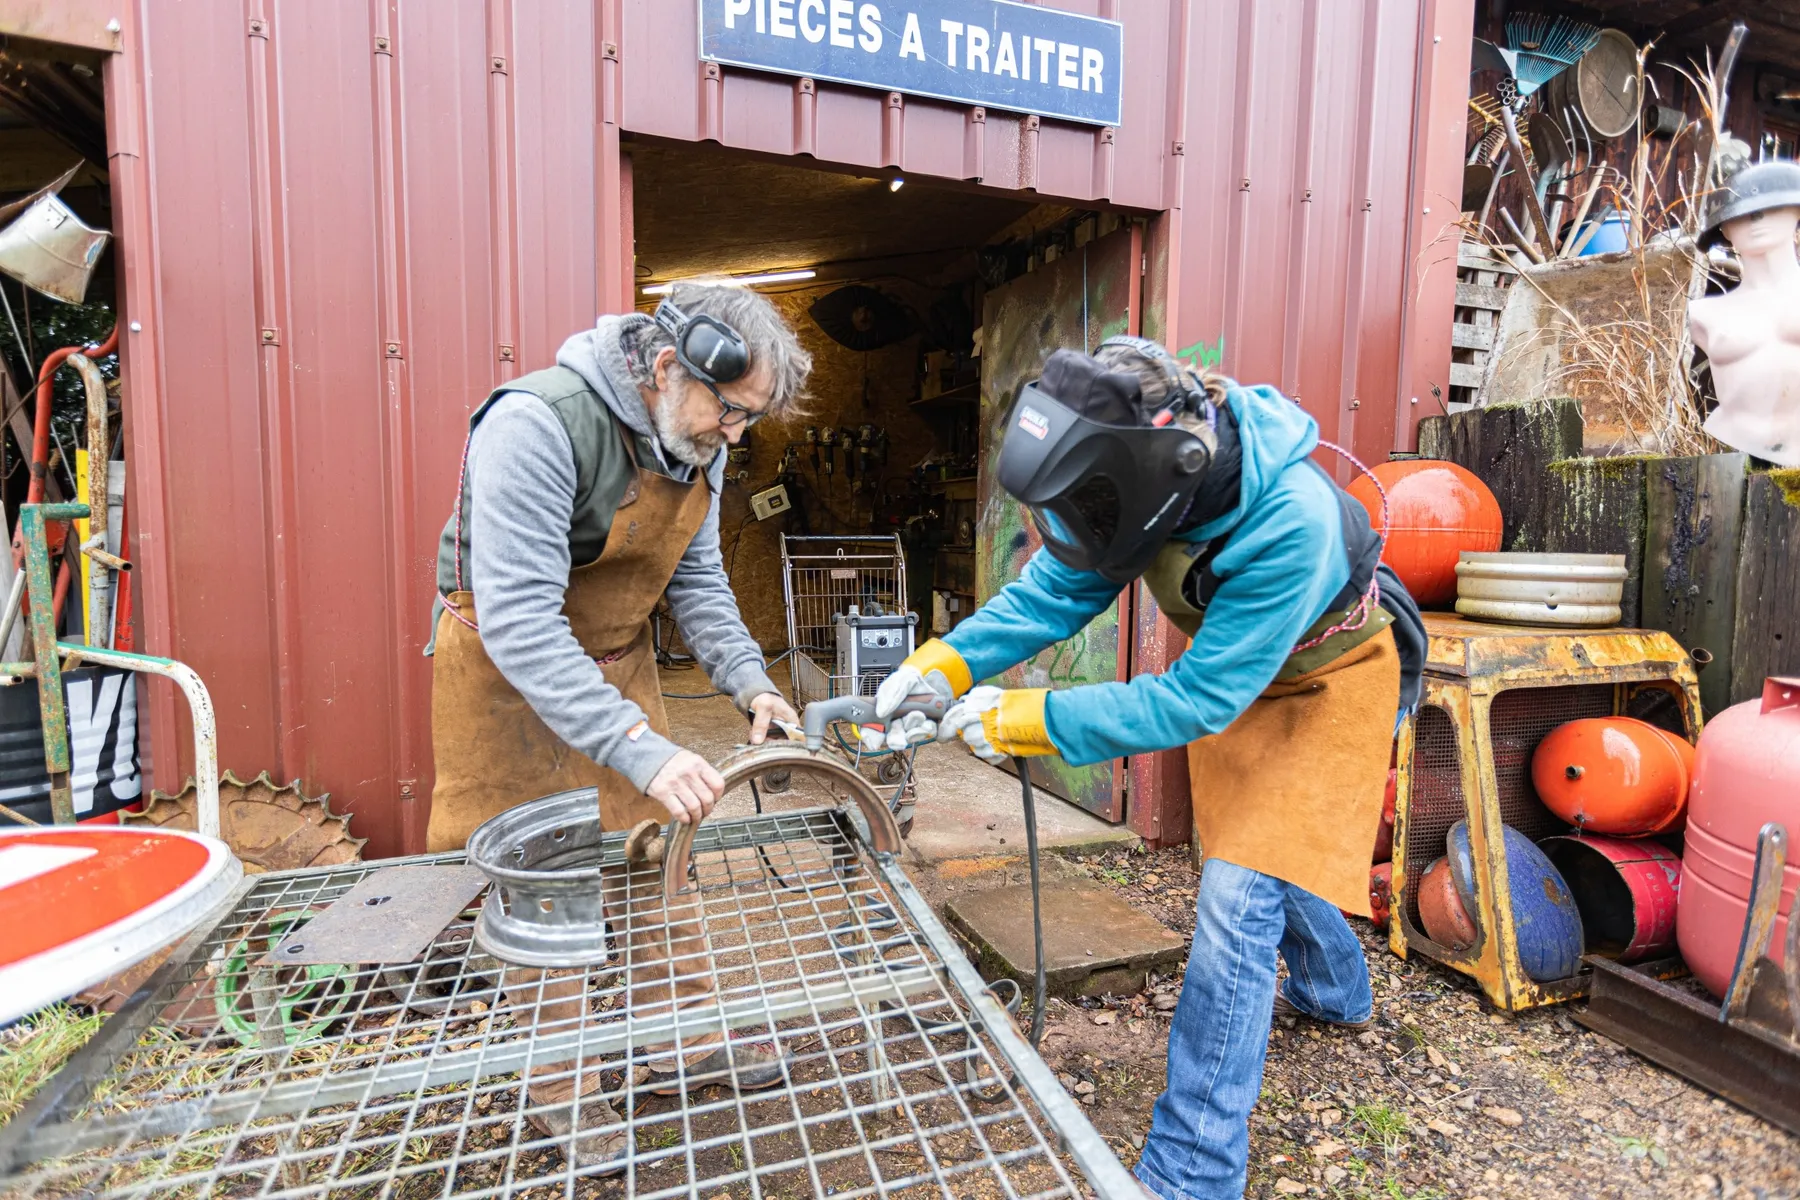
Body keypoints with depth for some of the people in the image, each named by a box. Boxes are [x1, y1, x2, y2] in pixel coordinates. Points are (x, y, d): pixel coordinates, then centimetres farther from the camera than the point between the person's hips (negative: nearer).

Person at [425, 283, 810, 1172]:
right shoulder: (536, 424, -30)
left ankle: (680, 1041, 30)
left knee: (650, 852, 12)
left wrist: (749, 684, -12)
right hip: (510, 669, -6)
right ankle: (560, 1089, 27)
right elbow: (518, 621, -35)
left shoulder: (696, 440, -6)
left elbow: (695, 579, 2)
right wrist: (640, 749, -41)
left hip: (616, 658, 6)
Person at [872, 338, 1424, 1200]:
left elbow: (1194, 700, -37)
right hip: (1231, 668, 7)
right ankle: (1334, 994, 55)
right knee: (1265, 848, 23)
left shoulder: (1290, 524, -42)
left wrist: (1027, 720, -36)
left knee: (1240, 894, -13)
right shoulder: (1146, 472, -24)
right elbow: (1055, 589, -18)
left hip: (1327, 681, -6)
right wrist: (945, 664, -30)